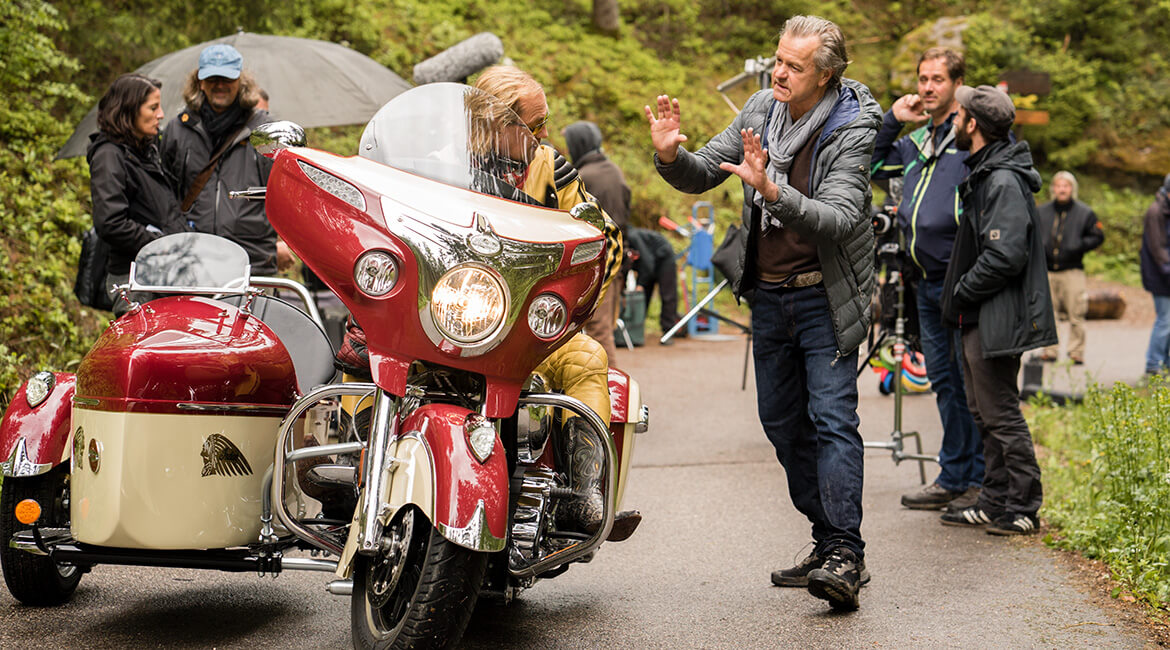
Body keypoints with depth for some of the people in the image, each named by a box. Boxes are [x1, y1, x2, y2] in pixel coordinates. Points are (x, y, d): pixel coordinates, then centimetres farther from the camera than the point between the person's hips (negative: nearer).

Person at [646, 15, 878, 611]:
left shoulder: (850, 131, -16)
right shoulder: (761, 110, 1)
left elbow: (839, 220, -28)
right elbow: (701, 174, 6)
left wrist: (773, 190, -42)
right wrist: (671, 156, -17)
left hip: (826, 297, -6)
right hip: (768, 294, 7)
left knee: (831, 416, -15)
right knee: (782, 422, 10)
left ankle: (845, 555, -18)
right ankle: (828, 544, 20)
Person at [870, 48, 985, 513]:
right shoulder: (917, 140, 18)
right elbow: (869, 167, 24)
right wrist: (891, 120, 11)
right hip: (927, 282, 8)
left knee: (972, 383, -4)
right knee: (944, 382, 13)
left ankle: (981, 481, 4)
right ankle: (953, 478, 20)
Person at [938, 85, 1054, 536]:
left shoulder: (1004, 181, -18)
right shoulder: (982, 174, 14)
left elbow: (1005, 255, -26)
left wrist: (961, 293, -15)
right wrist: (958, 299, 14)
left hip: (996, 320, -10)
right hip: (977, 319, 10)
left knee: (1002, 414, -4)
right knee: (985, 413, 15)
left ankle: (1023, 509, 4)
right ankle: (995, 502, 23)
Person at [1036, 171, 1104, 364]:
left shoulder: (1085, 213, 4)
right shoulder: (1041, 212, 11)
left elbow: (1098, 236, 6)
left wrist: (1079, 246, -10)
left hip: (1073, 270, -2)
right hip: (1046, 271, 3)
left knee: (1076, 314, -5)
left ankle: (1076, 352, 1)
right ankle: (1050, 350, 10)